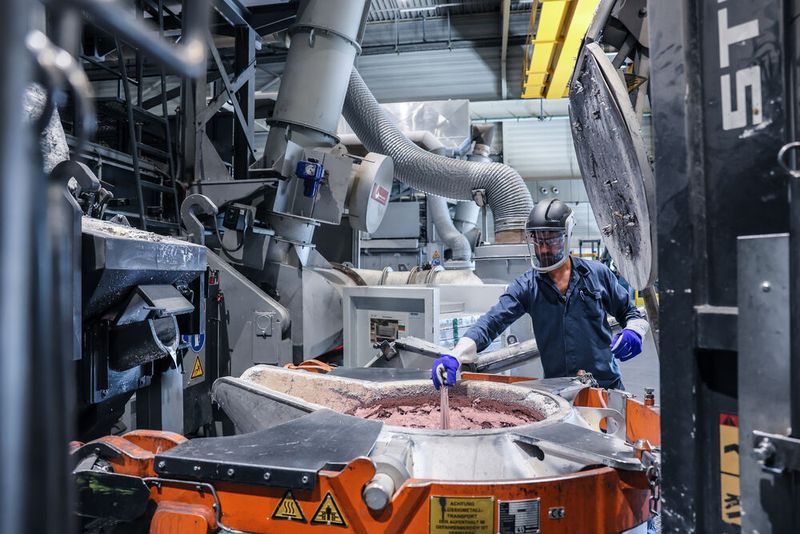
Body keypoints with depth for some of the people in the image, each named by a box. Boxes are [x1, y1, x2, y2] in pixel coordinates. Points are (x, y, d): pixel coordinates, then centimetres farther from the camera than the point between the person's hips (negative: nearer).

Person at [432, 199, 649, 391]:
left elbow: (630, 312, 14)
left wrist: (633, 331, -10)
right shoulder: (527, 286, -3)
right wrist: (455, 355, -29)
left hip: (606, 384, 1)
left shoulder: (597, 274, 1)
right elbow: (492, 322, -14)